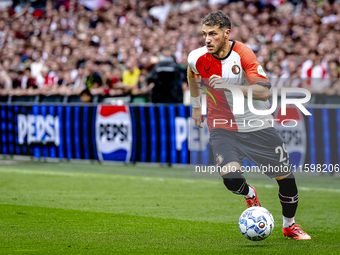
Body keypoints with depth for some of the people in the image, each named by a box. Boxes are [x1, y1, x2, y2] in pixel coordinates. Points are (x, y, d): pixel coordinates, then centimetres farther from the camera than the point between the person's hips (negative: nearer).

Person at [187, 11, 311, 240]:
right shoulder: (197, 58, -9)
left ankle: (290, 225, 31)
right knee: (231, 178, -24)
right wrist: (196, 106, 23)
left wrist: (227, 85, -35)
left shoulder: (243, 53, -18)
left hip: (257, 125, 0)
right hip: (223, 128, 0)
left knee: (286, 177, 5)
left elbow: (263, 91, -26)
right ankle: (249, 194, 14)